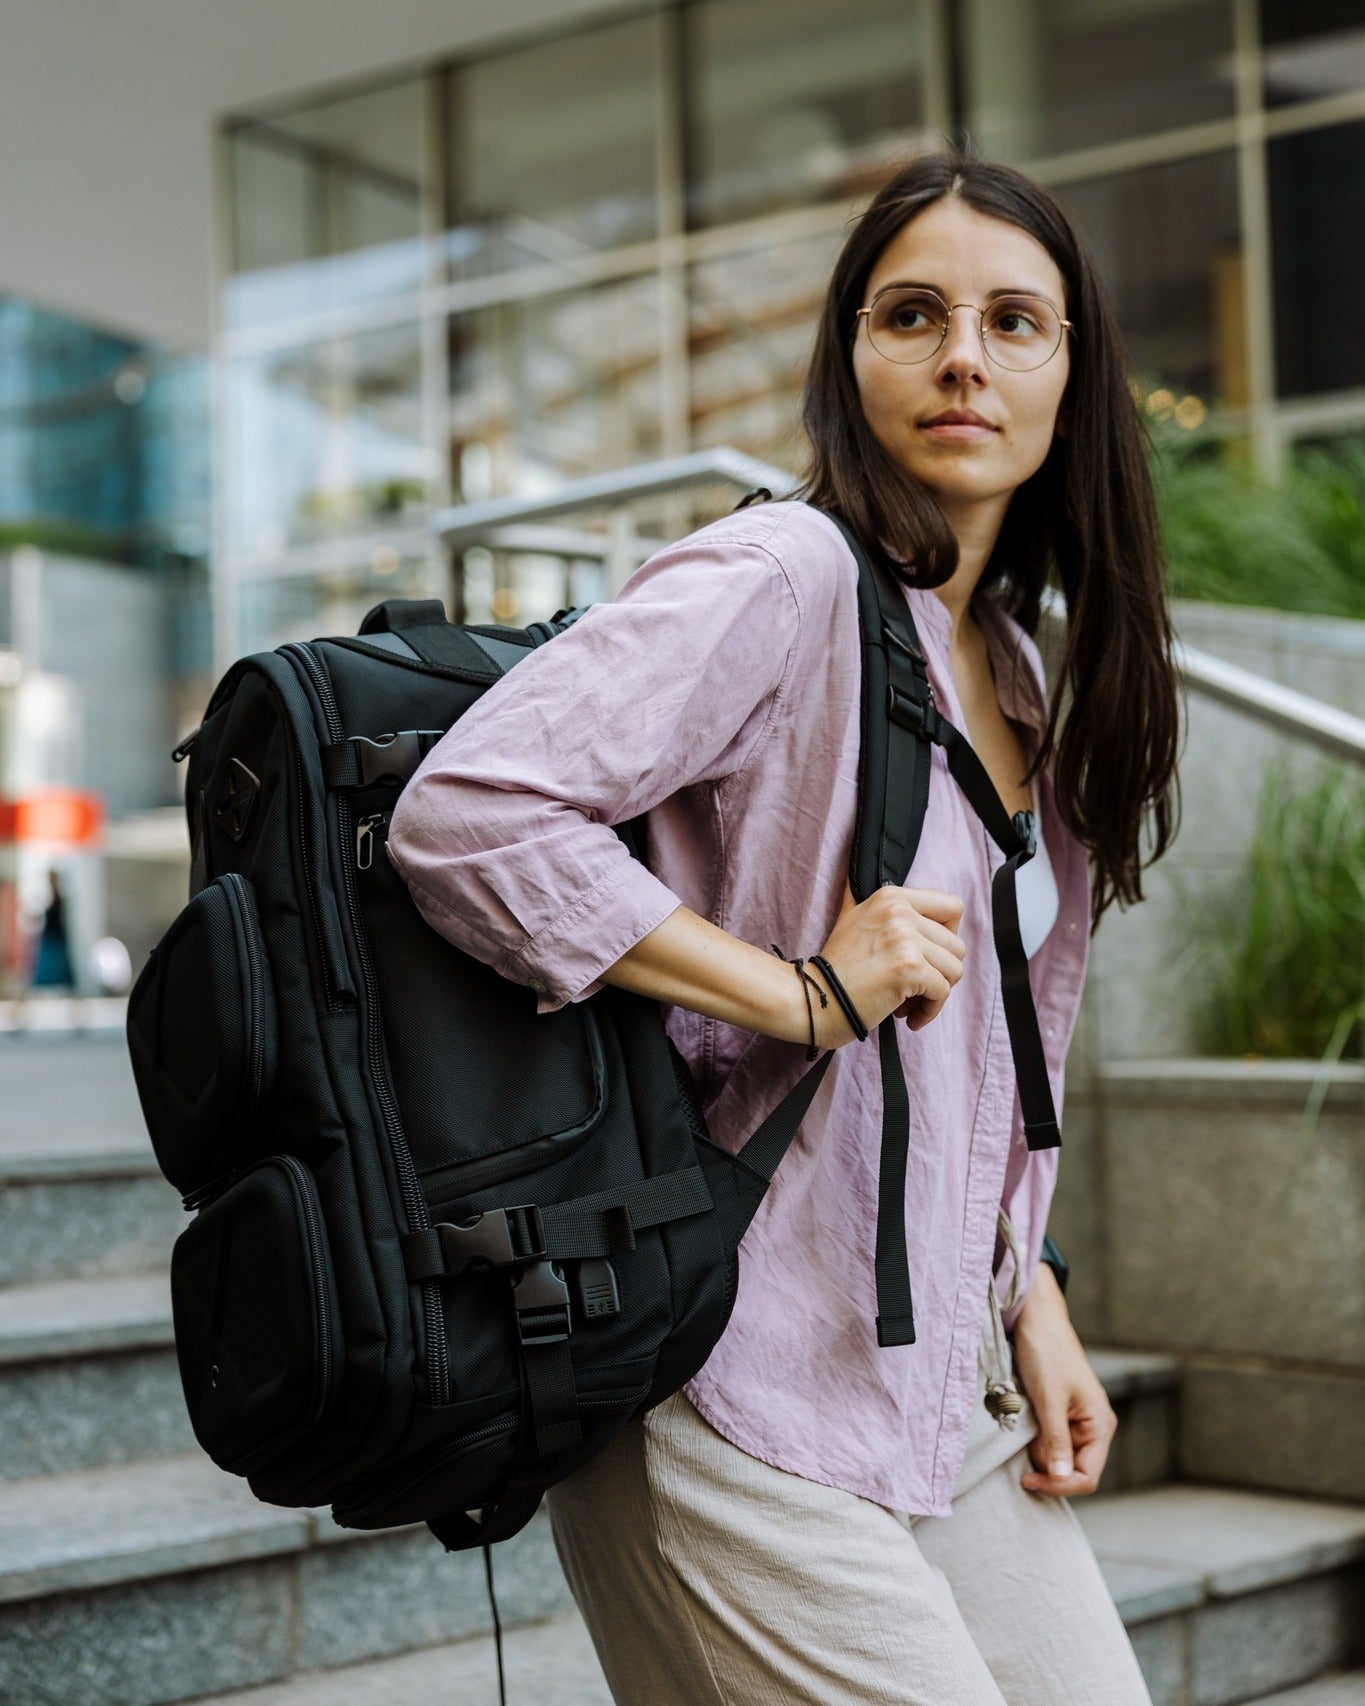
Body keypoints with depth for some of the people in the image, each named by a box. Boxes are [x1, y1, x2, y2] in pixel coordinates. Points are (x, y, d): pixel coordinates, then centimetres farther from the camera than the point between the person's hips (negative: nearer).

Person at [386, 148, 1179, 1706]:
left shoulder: (1017, 670, 13)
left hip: (951, 1396, 8)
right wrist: (804, 992, -22)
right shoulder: (781, 574, -13)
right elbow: (465, 816, -24)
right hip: (756, 1415, -8)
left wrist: (1027, 1301, 10)